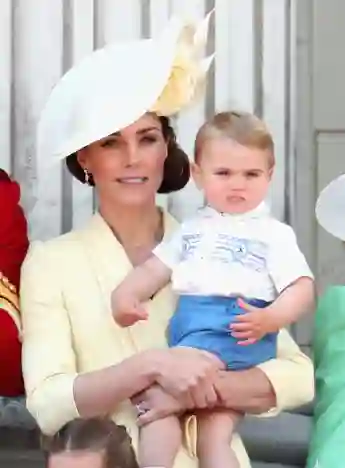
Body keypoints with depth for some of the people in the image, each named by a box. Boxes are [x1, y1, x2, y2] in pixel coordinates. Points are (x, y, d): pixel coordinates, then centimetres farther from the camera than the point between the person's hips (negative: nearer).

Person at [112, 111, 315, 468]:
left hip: (239, 333, -5)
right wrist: (125, 294, -1)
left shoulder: (275, 234, 10)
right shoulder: (191, 230, 25)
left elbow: (302, 289, 1)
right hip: (187, 326, 5)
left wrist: (270, 318, -19)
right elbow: (154, 268, 20)